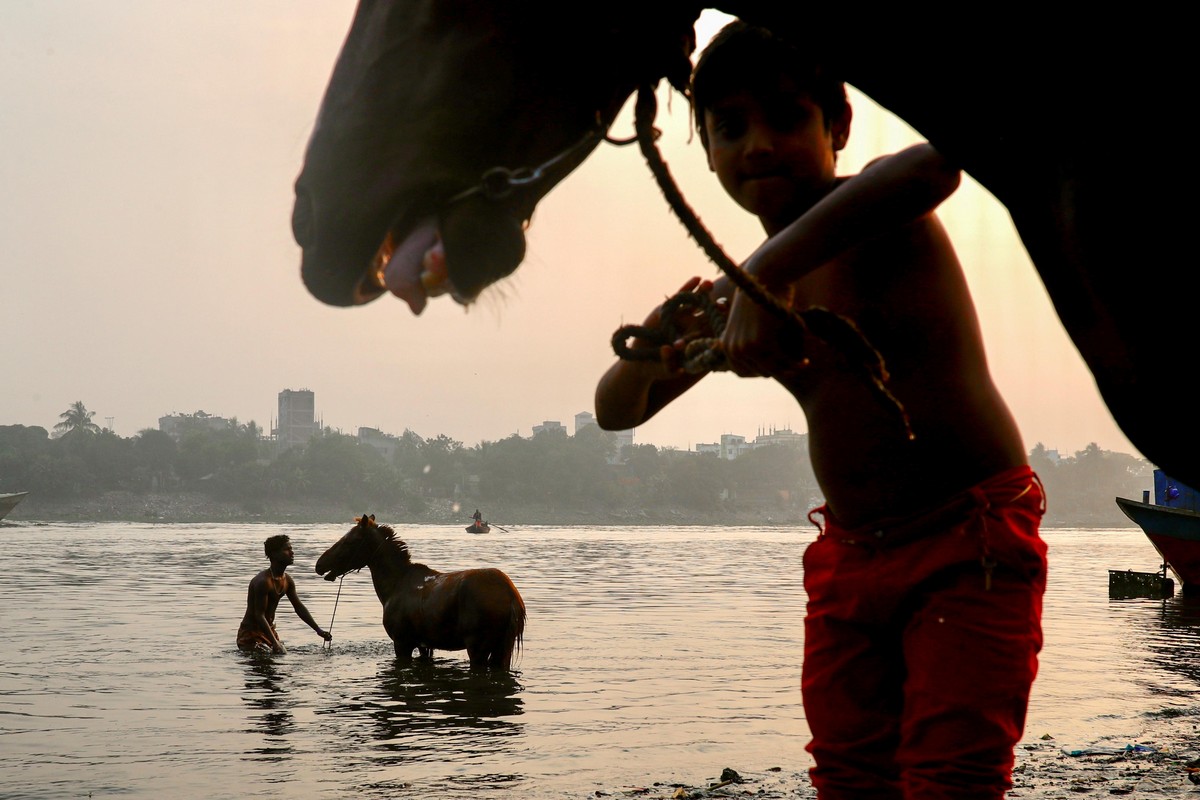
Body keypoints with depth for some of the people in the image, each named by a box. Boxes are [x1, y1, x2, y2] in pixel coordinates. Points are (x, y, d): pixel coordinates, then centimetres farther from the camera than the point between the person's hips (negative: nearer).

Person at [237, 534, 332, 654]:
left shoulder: (287, 580, 3)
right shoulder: (263, 581, -24)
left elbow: (299, 607, 12)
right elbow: (259, 615, -26)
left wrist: (319, 630, 5)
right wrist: (274, 643, -33)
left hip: (269, 631, 9)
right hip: (250, 634, -9)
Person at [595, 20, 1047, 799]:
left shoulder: (880, 222, -15)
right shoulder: (734, 295, 6)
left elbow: (934, 162, -41)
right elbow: (615, 411, 8)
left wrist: (767, 273, -44)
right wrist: (656, 344, -16)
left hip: (971, 546, -7)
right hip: (849, 559, 7)